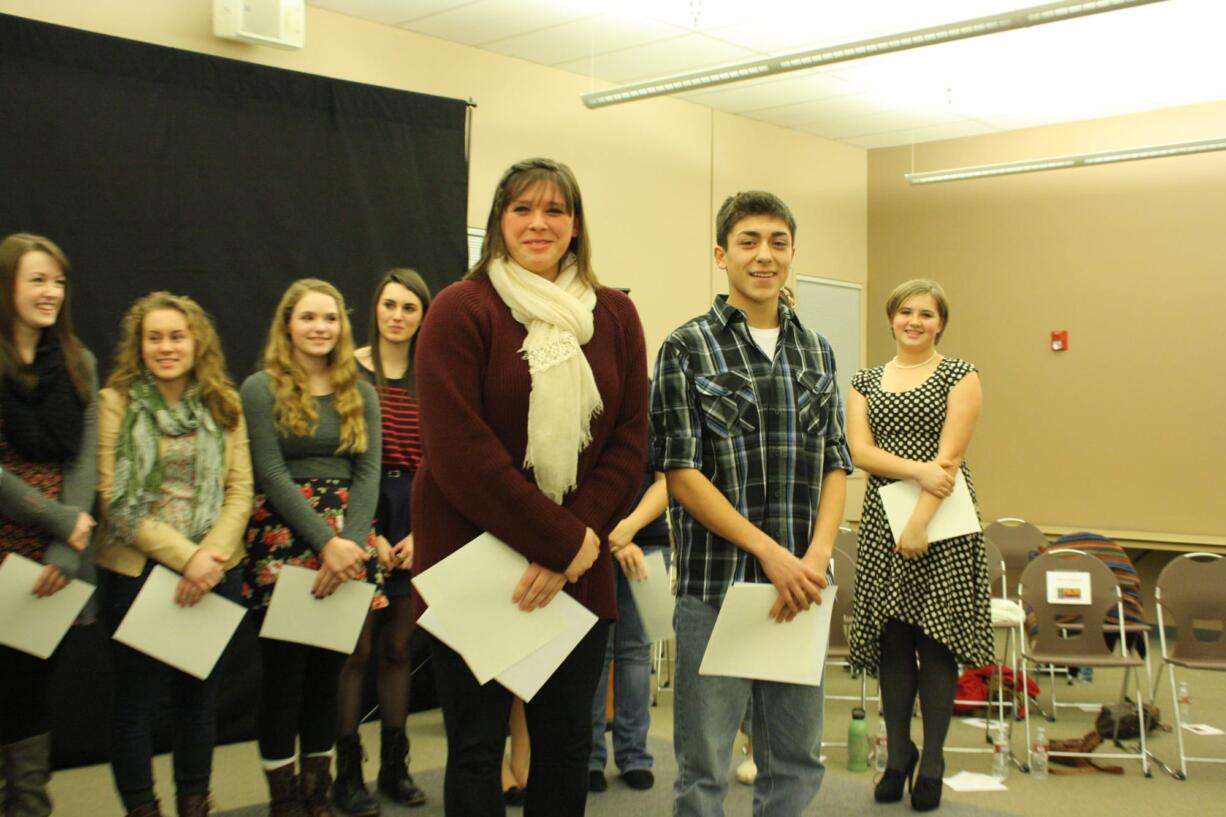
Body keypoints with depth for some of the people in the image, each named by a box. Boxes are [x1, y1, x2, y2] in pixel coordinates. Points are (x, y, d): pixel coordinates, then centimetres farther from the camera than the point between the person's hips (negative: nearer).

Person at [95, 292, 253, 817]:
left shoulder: (224, 404, 7)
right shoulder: (116, 401, -3)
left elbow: (240, 492, 2)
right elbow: (115, 498, -9)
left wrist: (210, 556, -14)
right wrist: (183, 555, -17)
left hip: (215, 573, 3)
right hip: (136, 571, -3)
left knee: (200, 695, 12)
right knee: (136, 699, 5)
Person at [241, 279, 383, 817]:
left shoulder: (360, 393, 13)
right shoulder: (261, 389, 0)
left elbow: (367, 472, 4)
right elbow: (271, 474, -8)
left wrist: (351, 542, -11)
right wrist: (326, 542, -15)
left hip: (348, 539, 4)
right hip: (283, 541, -3)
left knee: (329, 669, 7)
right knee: (285, 668, -2)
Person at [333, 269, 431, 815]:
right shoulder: (351, 371, -2)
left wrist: (420, 532, -5)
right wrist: (369, 535, -12)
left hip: (416, 522, 4)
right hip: (362, 515, -3)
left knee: (398, 647, 10)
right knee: (357, 649, -1)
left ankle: (394, 765, 20)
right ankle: (347, 773, 10)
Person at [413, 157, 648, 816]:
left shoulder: (614, 316, 6)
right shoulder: (461, 310, -6)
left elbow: (629, 442, 3)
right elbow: (459, 450, -14)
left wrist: (578, 542, -11)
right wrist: (562, 539, -16)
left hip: (578, 567, 4)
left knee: (567, 739, 12)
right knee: (477, 748, 5)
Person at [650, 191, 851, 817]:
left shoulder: (817, 352, 12)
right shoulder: (688, 348, -3)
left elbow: (834, 464, 11)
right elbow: (680, 472, -9)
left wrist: (817, 554, -6)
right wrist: (770, 551, -15)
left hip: (800, 586, 5)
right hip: (714, 584, -4)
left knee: (796, 763, 14)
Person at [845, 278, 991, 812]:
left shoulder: (959, 376, 3)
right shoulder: (865, 381, 12)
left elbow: (950, 456, -8)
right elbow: (859, 450, 0)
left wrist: (921, 521, -16)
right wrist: (917, 469, -16)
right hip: (882, 517, 3)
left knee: (936, 637, -2)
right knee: (891, 638, 5)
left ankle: (932, 762, 9)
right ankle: (897, 755, 17)